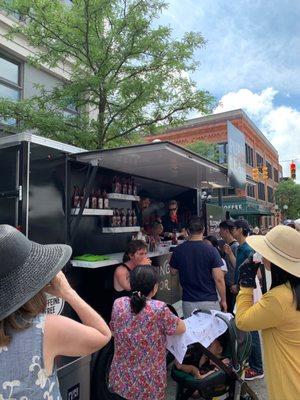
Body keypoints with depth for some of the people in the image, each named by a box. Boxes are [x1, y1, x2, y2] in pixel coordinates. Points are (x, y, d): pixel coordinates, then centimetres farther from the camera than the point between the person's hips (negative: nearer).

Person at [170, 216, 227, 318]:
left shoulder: (178, 250, -5)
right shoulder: (211, 250, -12)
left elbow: (173, 271, 10)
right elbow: (219, 279, -11)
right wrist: (223, 300, 1)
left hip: (188, 301, 2)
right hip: (209, 301, -2)